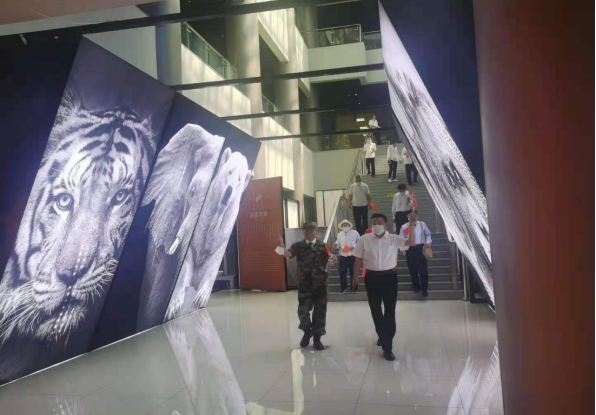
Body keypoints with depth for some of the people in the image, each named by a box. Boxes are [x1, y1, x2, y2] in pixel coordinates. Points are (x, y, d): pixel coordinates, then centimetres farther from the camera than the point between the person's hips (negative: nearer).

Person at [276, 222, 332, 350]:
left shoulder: (323, 246, 2)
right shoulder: (298, 246, 1)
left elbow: (329, 261, -1)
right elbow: (289, 254, -17)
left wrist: (331, 259, -24)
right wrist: (281, 247, -37)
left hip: (320, 284, 0)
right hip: (304, 284, 0)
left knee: (320, 311, 6)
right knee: (303, 310, -1)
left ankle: (317, 339, 22)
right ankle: (307, 331, 29)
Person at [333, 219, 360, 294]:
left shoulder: (354, 233, -2)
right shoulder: (340, 234, 10)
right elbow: (338, 245, 13)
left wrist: (355, 246, -16)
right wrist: (336, 245, -11)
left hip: (352, 257, -3)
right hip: (343, 257, 3)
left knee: (353, 273, 8)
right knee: (342, 273, 6)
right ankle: (343, 287, 24)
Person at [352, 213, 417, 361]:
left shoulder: (394, 239, -2)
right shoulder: (364, 239, 0)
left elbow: (411, 242, -14)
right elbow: (358, 259, 4)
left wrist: (412, 225, -26)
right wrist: (355, 278, 4)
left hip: (389, 277, -1)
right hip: (372, 278, 1)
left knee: (390, 311, 1)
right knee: (375, 310, 12)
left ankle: (387, 347, 8)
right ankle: (383, 336, 37)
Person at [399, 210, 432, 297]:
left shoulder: (422, 224, 4)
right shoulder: (404, 227, 2)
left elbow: (428, 234, 11)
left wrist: (428, 242, -7)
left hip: (421, 248, -1)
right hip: (410, 249, 1)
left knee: (423, 269, -2)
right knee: (413, 269, 10)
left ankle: (424, 289, 6)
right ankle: (416, 287, 28)